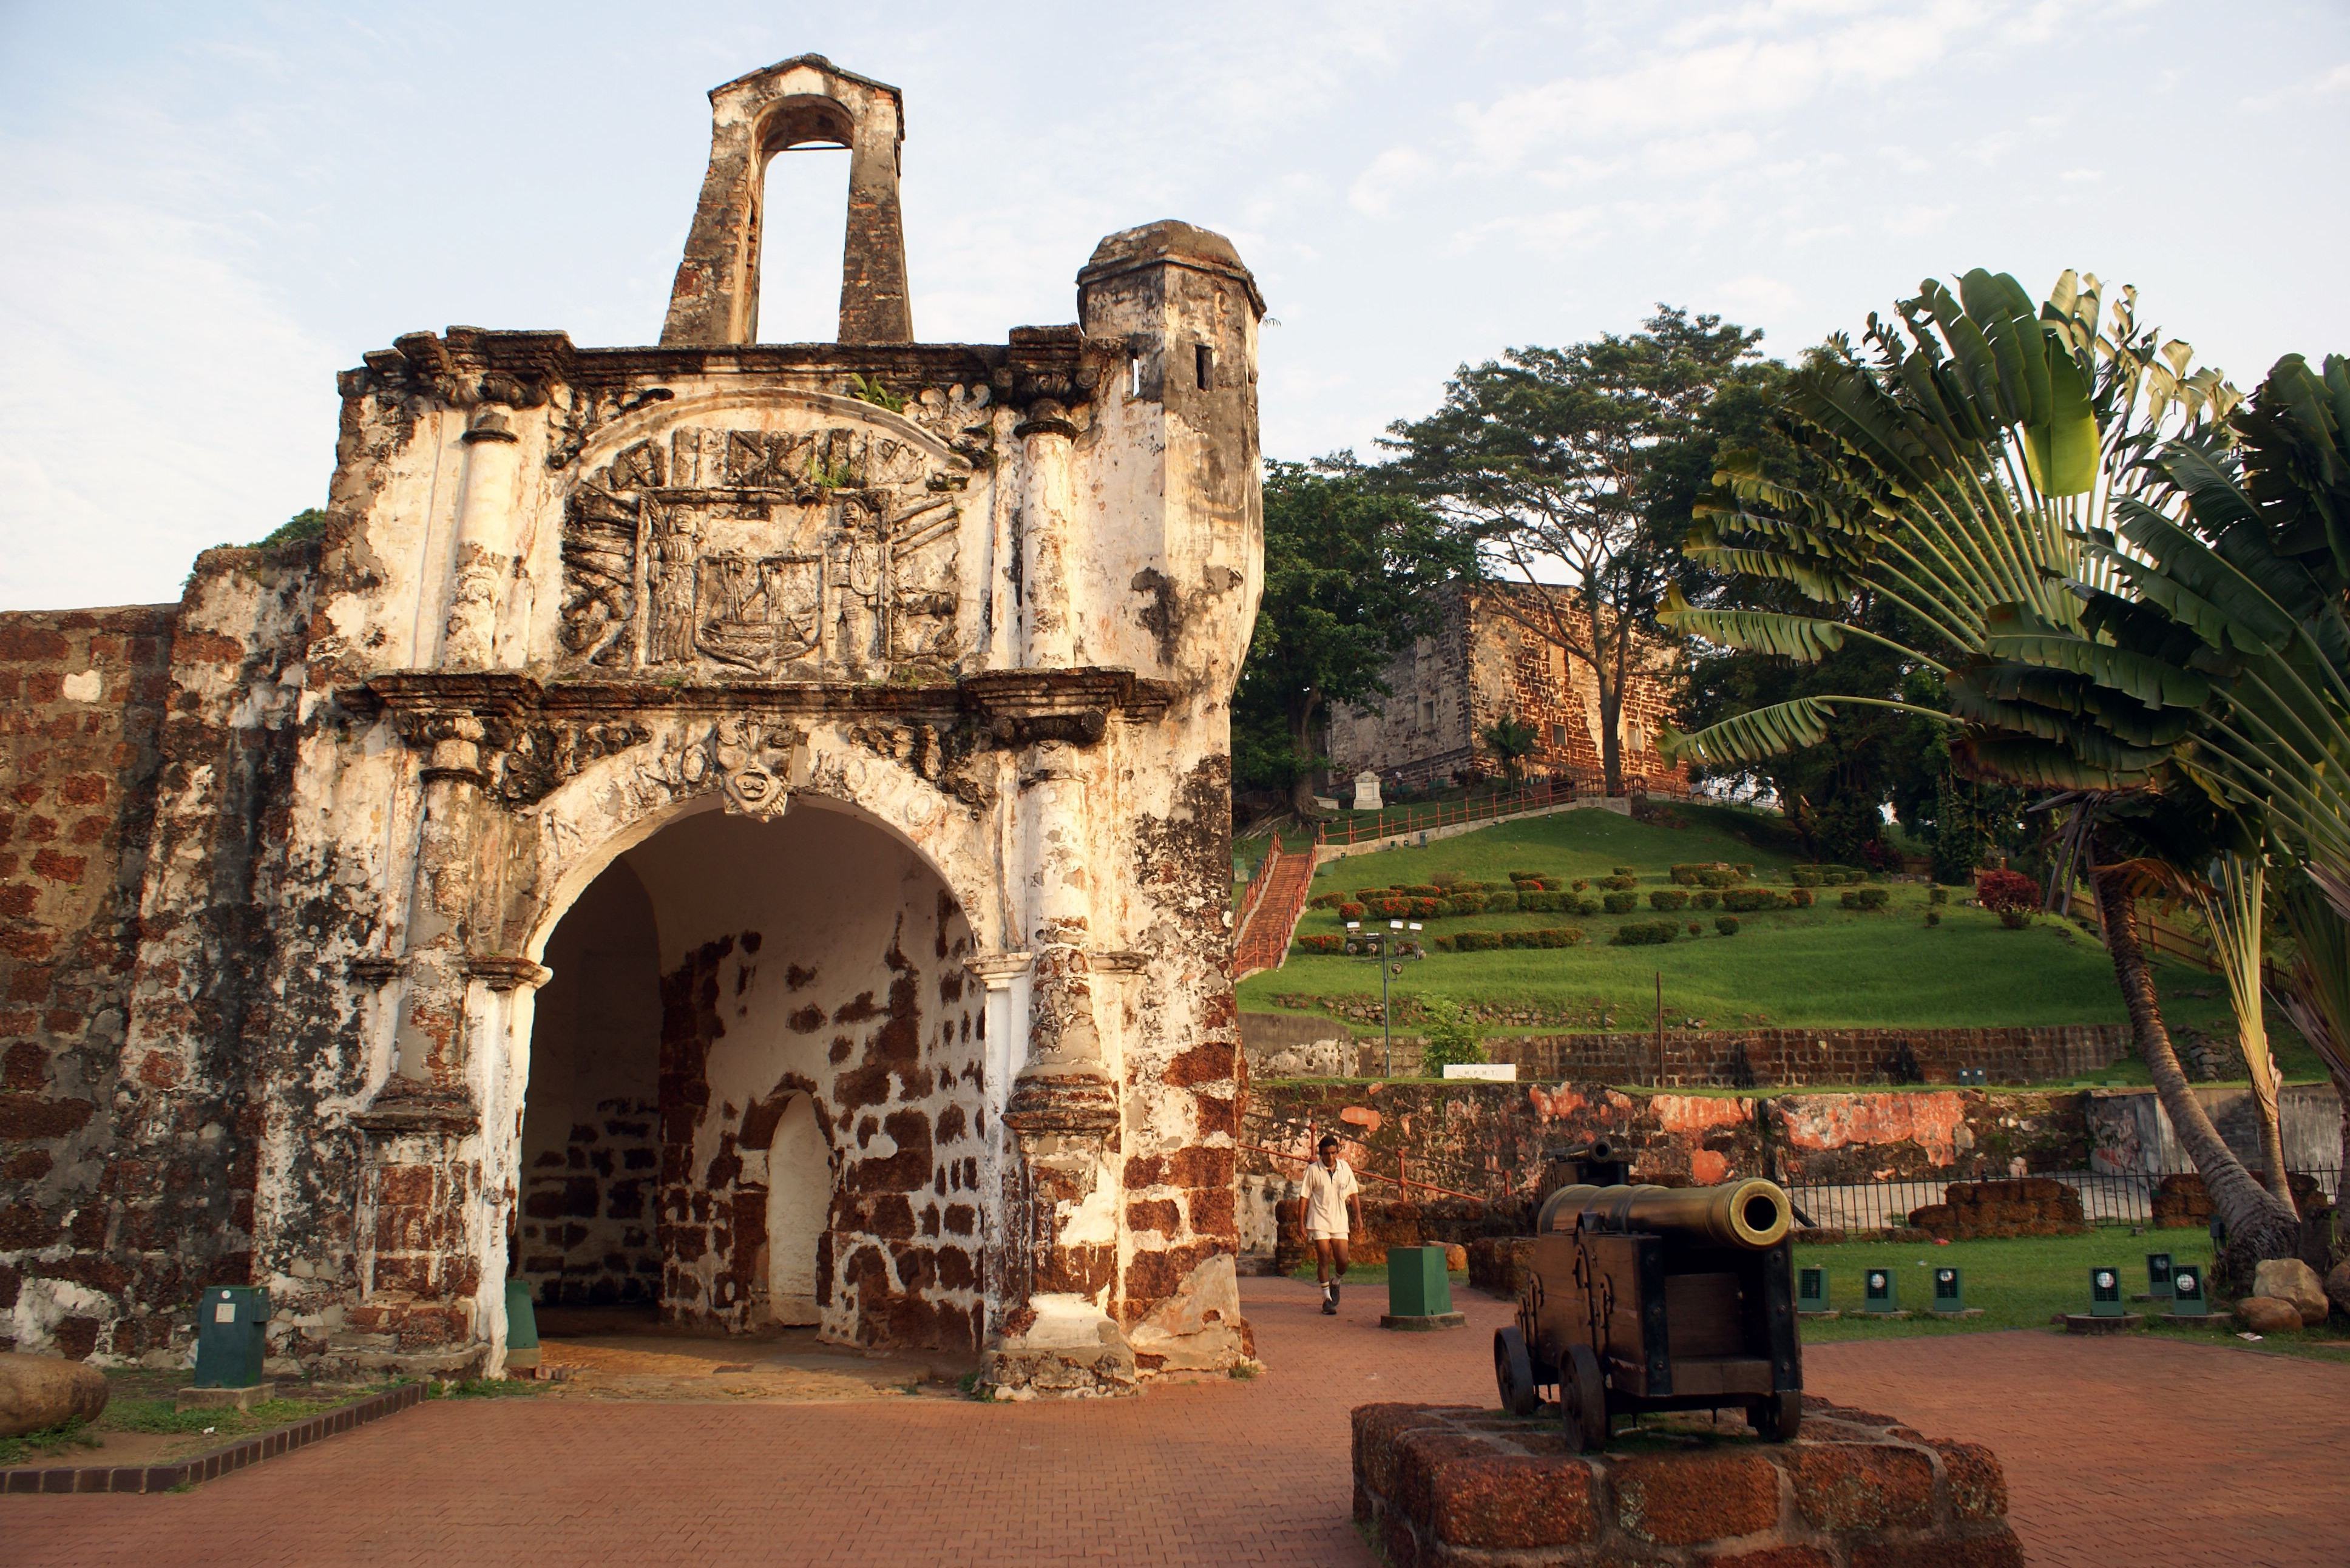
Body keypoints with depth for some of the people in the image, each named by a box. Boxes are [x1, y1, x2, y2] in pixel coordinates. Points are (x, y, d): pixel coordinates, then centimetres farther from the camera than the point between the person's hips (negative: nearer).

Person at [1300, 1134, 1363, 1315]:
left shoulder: (1344, 1167, 4)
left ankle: (1335, 1284, 31)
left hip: (1340, 1221, 3)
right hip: (1319, 1222, -3)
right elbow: (1305, 1196, -3)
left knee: (1342, 1261, -1)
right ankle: (1327, 1299, 4)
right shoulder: (1313, 1170, -6)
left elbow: (1353, 1193, 12)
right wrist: (1301, 1223, -4)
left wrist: (1358, 1216, 6)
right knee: (1324, 1260, -6)